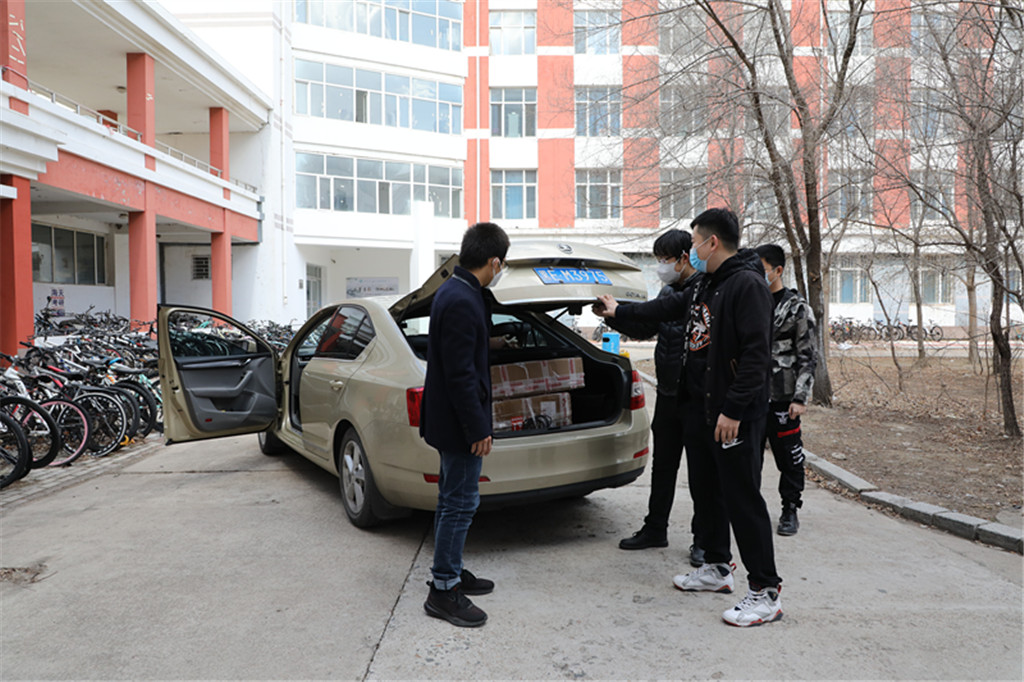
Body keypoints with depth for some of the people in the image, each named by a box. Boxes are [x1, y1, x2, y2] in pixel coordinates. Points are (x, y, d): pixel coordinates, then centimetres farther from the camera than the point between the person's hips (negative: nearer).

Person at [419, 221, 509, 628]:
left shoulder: (455, 292, 9)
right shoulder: (462, 302, -22)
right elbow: (460, 374, -24)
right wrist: (478, 429, -19)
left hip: (451, 420, 10)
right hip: (458, 423, -10)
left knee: (452, 500, 19)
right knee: (461, 503, -1)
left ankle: (450, 572, 32)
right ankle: (443, 590, 10)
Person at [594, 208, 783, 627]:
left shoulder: (747, 285, -16)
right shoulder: (704, 286, 14)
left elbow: (756, 354, -22)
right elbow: (667, 308, 31)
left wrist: (734, 410, -24)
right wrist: (620, 311, 40)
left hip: (735, 414, -10)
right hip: (698, 408, 10)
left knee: (742, 498, -6)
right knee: (706, 492, 17)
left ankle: (765, 593, 3)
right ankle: (716, 569, 32)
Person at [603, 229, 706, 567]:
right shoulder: (669, 291, 11)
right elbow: (644, 326, 18)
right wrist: (612, 314, 6)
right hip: (668, 394, 8)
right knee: (663, 465, 17)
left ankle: (703, 539, 20)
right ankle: (655, 529, 30)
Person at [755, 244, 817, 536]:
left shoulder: (797, 307, -3)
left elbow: (807, 357, -4)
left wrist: (801, 398, -11)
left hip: (781, 397, -4)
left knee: (789, 457, 4)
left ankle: (790, 511, 18)